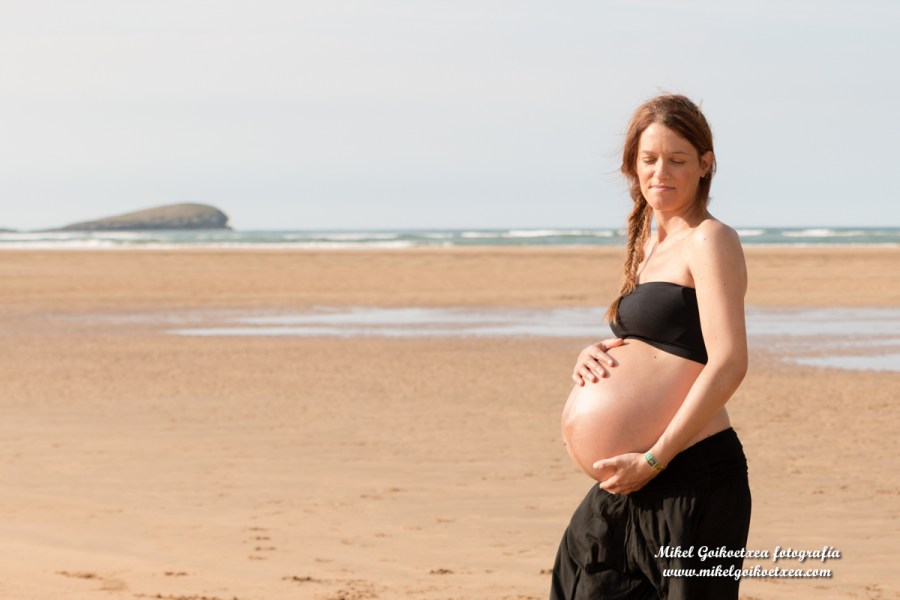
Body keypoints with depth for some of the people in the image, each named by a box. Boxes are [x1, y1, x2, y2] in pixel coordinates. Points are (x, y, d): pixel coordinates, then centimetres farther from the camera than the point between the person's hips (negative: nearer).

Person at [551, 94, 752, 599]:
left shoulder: (710, 241, -9)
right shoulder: (651, 246, 17)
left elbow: (729, 363, -19)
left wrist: (654, 459, -20)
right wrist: (595, 356, 2)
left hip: (692, 476, -9)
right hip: (635, 482, 9)